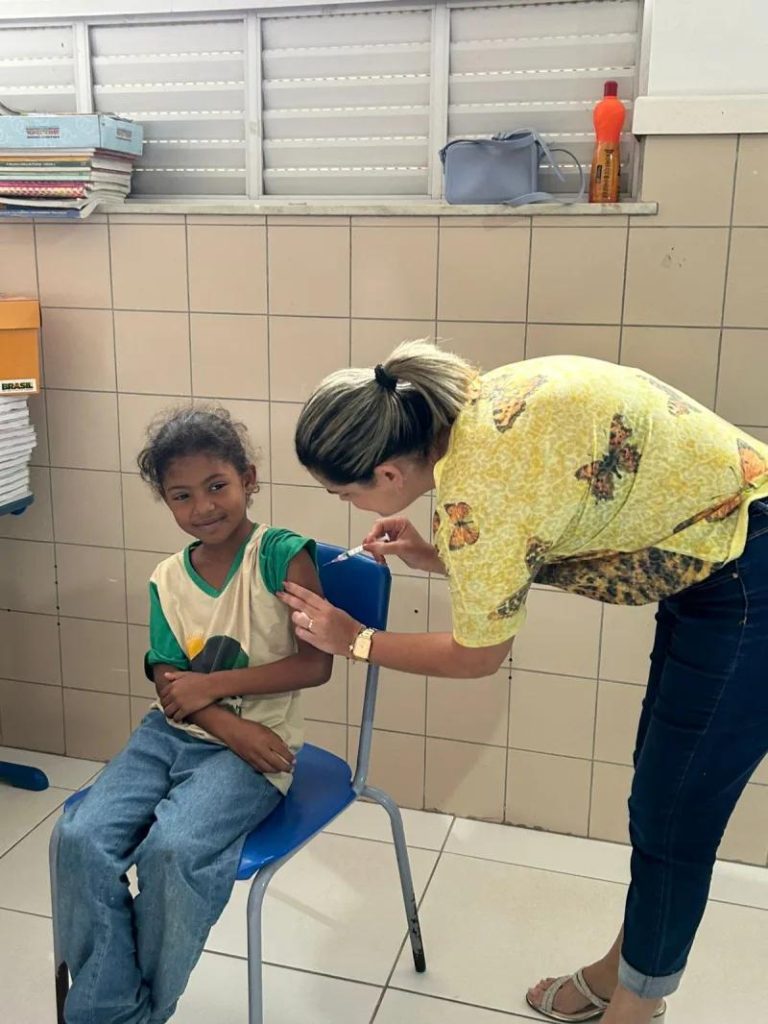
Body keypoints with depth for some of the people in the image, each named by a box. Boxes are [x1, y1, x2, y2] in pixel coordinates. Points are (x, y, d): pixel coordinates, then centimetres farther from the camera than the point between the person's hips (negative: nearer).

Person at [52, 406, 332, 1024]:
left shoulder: (283, 555, -9)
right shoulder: (167, 580, 6)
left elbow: (316, 664, -13)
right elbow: (170, 685, 1)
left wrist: (212, 685, -13)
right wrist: (231, 727, -18)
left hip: (257, 741, -5)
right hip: (173, 733, 5)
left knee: (170, 849, -28)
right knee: (79, 837, -17)